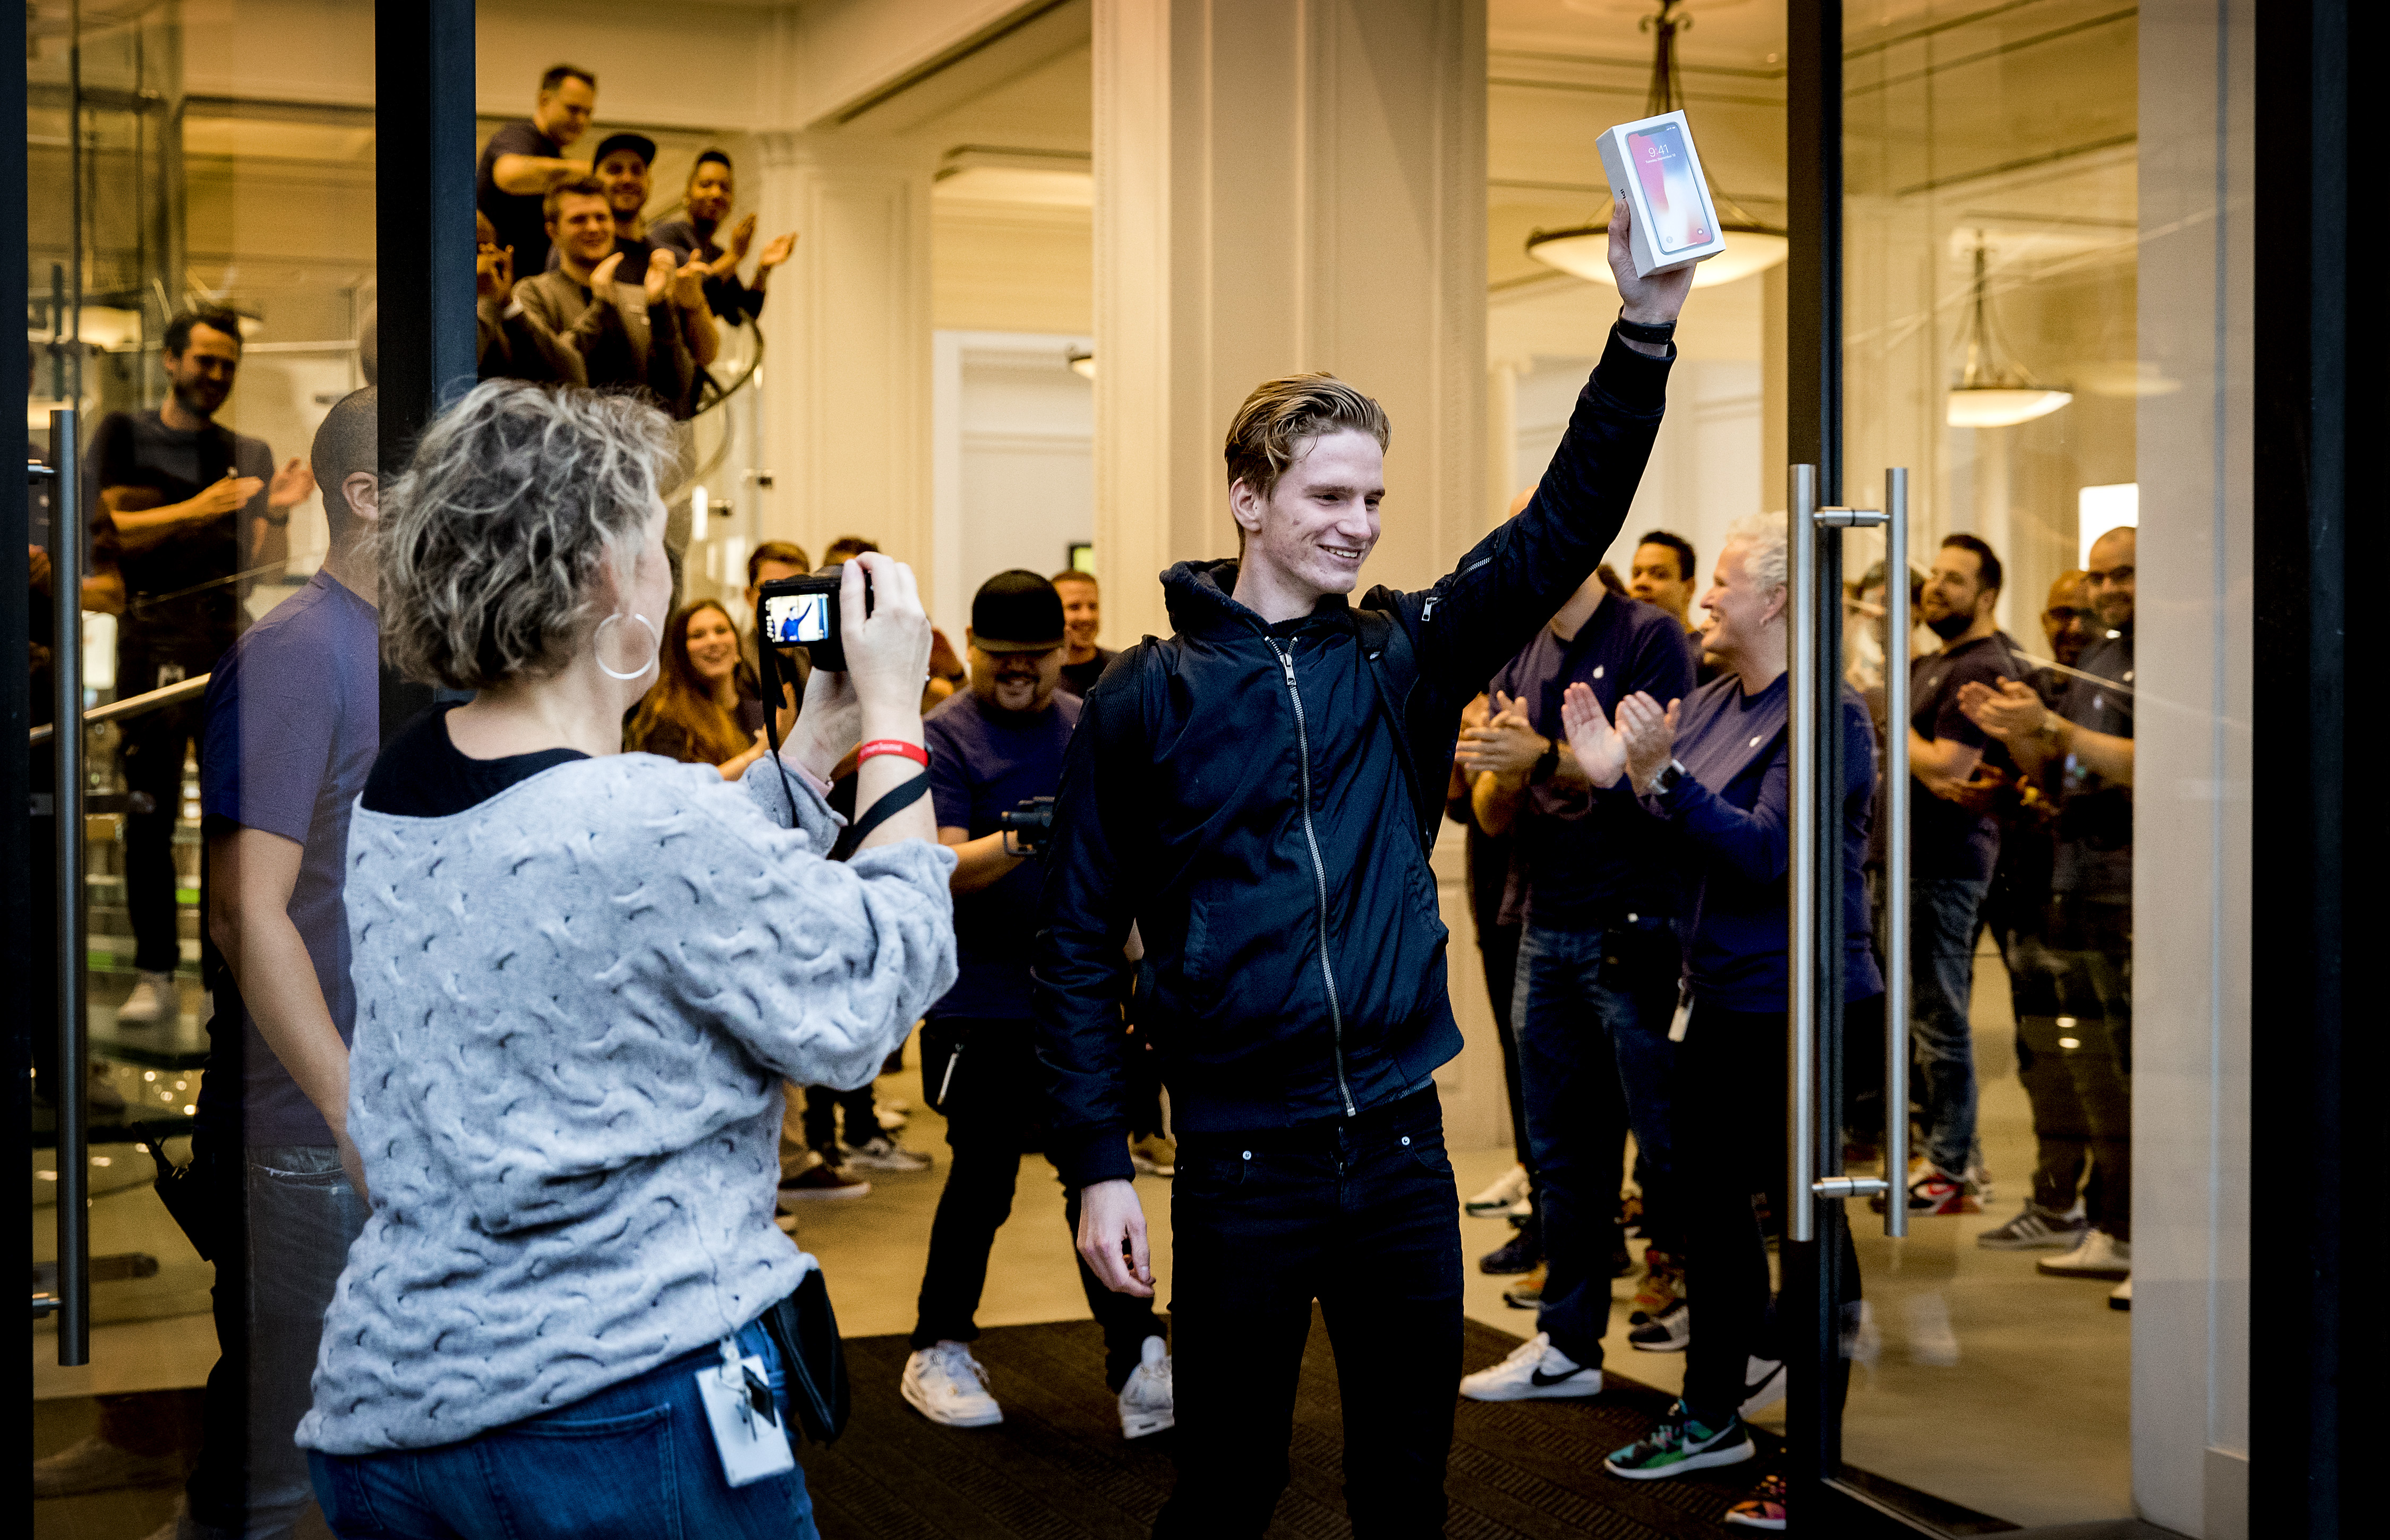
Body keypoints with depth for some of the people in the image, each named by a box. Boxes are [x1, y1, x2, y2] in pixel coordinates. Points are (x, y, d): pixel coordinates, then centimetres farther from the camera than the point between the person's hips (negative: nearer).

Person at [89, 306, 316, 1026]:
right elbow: (105, 532, -2)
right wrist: (196, 509, -11)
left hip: (232, 637, 2)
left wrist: (278, 511, -5)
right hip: (153, 636, -2)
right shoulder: (125, 434, 10)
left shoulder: (250, 453, 18)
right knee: (150, 815, -4)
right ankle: (155, 976, -1)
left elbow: (257, 563, 14)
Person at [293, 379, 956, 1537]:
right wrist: (892, 718, -2)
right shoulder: (662, 823, -21)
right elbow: (874, 997, -8)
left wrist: (814, 743, 14)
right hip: (622, 1412, -7)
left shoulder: (393, 791, 4)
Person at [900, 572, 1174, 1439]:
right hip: (983, 1002, -4)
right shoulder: (947, 736, -5)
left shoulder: (1091, 728, 10)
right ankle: (938, 1351, 22)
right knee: (983, 1179, 4)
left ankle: (1137, 1366, 7)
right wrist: (1023, 839, -34)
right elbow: (945, 868, -16)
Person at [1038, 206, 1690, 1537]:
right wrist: (1098, 1166, -9)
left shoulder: (1404, 661, 5)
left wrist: (1645, 334, -17)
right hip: (1242, 1161, -3)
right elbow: (1081, 946, -4)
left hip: (1404, 1142, 3)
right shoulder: (1149, 699, -4)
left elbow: (1563, 532, -6)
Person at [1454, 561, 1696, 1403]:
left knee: (1666, 1137, -1)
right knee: (1563, 1146, 10)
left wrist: (1543, 757, -27)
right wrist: (1503, 769, -11)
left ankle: (1711, 1303, 15)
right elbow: (1495, 818, 11)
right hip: (1548, 930, 7)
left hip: (1636, 932, -6)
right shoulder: (1522, 660, 14)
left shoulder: (1650, 636, -5)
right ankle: (1568, 1341, 17)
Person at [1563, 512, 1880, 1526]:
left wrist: (1662, 775, -30)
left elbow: (1765, 851, -24)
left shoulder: (1827, 716, -15)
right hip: (1724, 994, 9)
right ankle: (1714, 1412, 30)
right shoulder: (1709, 706, 10)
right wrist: (1615, 776, -3)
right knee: (1707, 1193, 15)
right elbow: (1676, 846, 11)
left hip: (1800, 1002, -9)